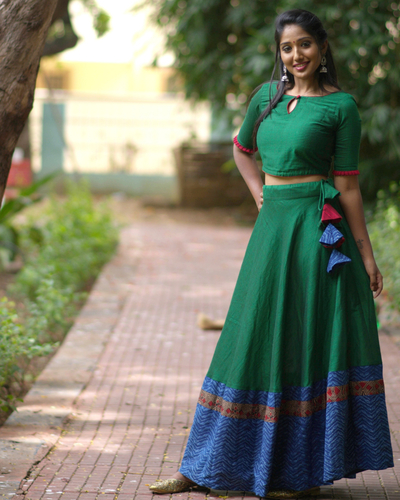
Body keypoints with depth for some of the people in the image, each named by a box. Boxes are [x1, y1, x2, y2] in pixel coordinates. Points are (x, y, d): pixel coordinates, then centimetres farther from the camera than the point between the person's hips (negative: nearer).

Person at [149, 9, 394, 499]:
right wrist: (259, 194, 12)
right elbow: (242, 149, 27)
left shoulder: (341, 105, -4)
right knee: (255, 341, 8)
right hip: (272, 225, 5)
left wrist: (366, 254, -5)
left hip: (319, 231, -5)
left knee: (312, 341, -1)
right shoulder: (266, 95, 10)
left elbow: (346, 184, -4)